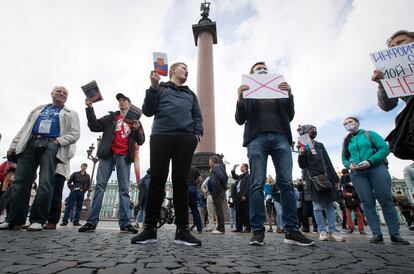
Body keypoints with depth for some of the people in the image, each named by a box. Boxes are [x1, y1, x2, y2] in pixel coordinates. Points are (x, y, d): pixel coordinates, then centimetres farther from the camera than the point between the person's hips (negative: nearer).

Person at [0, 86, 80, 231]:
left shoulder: (71, 114, 19)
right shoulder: (39, 109, 30)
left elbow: (75, 133, 5)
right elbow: (25, 128, 23)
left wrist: (58, 141, -10)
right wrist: (13, 145, 11)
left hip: (51, 145, -3)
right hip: (30, 143, 4)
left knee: (45, 183, -13)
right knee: (20, 181, -3)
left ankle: (38, 220, -9)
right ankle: (15, 220, 4)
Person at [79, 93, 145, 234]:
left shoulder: (135, 120, 16)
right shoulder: (111, 117, 19)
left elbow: (141, 141, 9)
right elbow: (94, 126, 7)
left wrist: (137, 129, -11)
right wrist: (90, 108, -1)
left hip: (124, 156, -1)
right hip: (108, 154, 1)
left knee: (124, 189, -4)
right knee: (100, 186, -4)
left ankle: (125, 223, -5)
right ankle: (92, 222, -1)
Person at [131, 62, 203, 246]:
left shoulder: (190, 94, 28)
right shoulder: (160, 88, 20)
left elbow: (197, 116, 19)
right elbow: (148, 111, 8)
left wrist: (198, 133, 1)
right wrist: (153, 87, -1)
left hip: (185, 139, 2)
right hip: (161, 136, -2)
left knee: (181, 182, -2)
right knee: (157, 181, -6)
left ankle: (182, 230, 0)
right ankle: (150, 228, 2)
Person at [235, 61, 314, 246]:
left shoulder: (279, 91, 26)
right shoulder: (247, 94, 20)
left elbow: (289, 116, 15)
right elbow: (240, 120, 8)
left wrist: (289, 95, 0)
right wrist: (240, 99, -8)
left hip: (280, 137, 2)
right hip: (257, 138, -2)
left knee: (287, 183, -7)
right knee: (257, 184, -10)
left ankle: (291, 230, -3)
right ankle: (258, 230, -8)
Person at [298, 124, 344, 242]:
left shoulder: (320, 145, 17)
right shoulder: (303, 147, 5)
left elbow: (328, 162, 17)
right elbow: (302, 165, 0)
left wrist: (335, 178, 13)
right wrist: (301, 155, -20)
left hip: (326, 177, 5)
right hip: (313, 178, -4)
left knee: (330, 204, 3)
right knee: (317, 206, -3)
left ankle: (332, 231, 7)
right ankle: (322, 231, 3)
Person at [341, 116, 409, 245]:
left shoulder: (370, 134, 8)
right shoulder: (346, 141, 16)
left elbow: (384, 148, -3)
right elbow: (344, 158, 13)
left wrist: (370, 161, -17)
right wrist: (349, 165, -10)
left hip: (376, 169, -2)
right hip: (357, 174, 2)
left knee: (386, 200, -2)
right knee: (367, 203, -1)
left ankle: (395, 234, 8)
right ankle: (376, 234, 3)